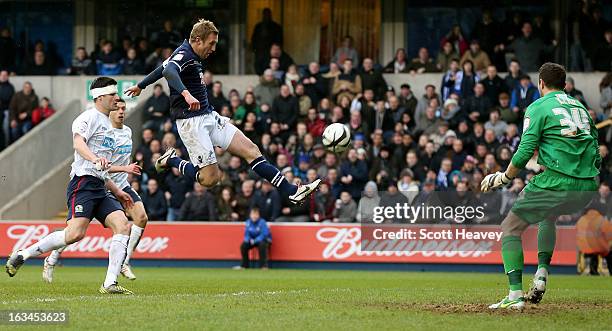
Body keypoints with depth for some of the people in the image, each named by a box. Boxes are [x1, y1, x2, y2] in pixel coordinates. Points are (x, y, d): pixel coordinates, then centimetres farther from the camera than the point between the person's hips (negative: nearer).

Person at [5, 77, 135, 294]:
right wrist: (95, 159, -40)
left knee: (123, 226, -12)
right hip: (83, 183, -9)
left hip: (99, 187, 9)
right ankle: (22, 255, -7)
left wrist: (116, 191, 30)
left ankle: (110, 284, -16)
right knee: (75, 233, -23)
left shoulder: (107, 125, 27)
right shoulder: (90, 117, -1)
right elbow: (78, 142, -22)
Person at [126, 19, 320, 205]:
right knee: (210, 178, -13)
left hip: (209, 116, 10)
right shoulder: (184, 55, -15)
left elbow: (162, 68, 29)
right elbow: (168, 71, -37)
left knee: (251, 150, -1)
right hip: (192, 122, -10)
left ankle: (291, 191, -5)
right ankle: (171, 160, 10)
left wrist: (140, 86, 45)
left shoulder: (191, 56, 15)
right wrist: (186, 94, -52)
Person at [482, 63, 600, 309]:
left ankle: (515, 295, -7)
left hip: (555, 183, -7)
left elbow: (524, 153, -8)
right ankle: (541, 276, 20)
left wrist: (502, 178, 5)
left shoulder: (538, 108, 1)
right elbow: (596, 156, 20)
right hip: (587, 188, 7)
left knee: (510, 228, 6)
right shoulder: (580, 107, 21)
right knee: (549, 216, 36)